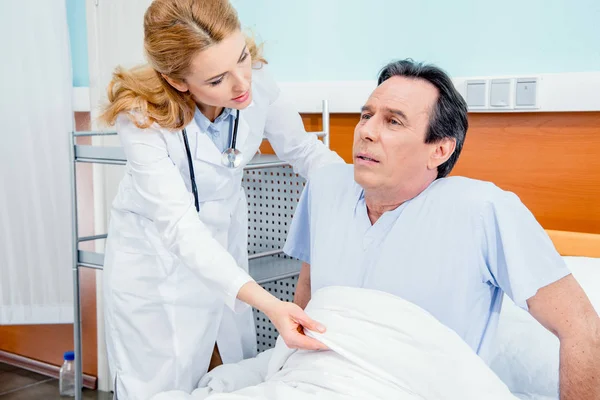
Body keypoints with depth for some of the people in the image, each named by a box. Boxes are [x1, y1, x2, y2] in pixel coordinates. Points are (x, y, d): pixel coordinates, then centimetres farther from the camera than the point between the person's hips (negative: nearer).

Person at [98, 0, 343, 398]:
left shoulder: (254, 77, -21)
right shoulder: (141, 115, -30)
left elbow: (302, 149, -5)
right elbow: (179, 225, -36)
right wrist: (267, 303, -47)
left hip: (226, 238, 3)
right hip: (158, 252, -3)